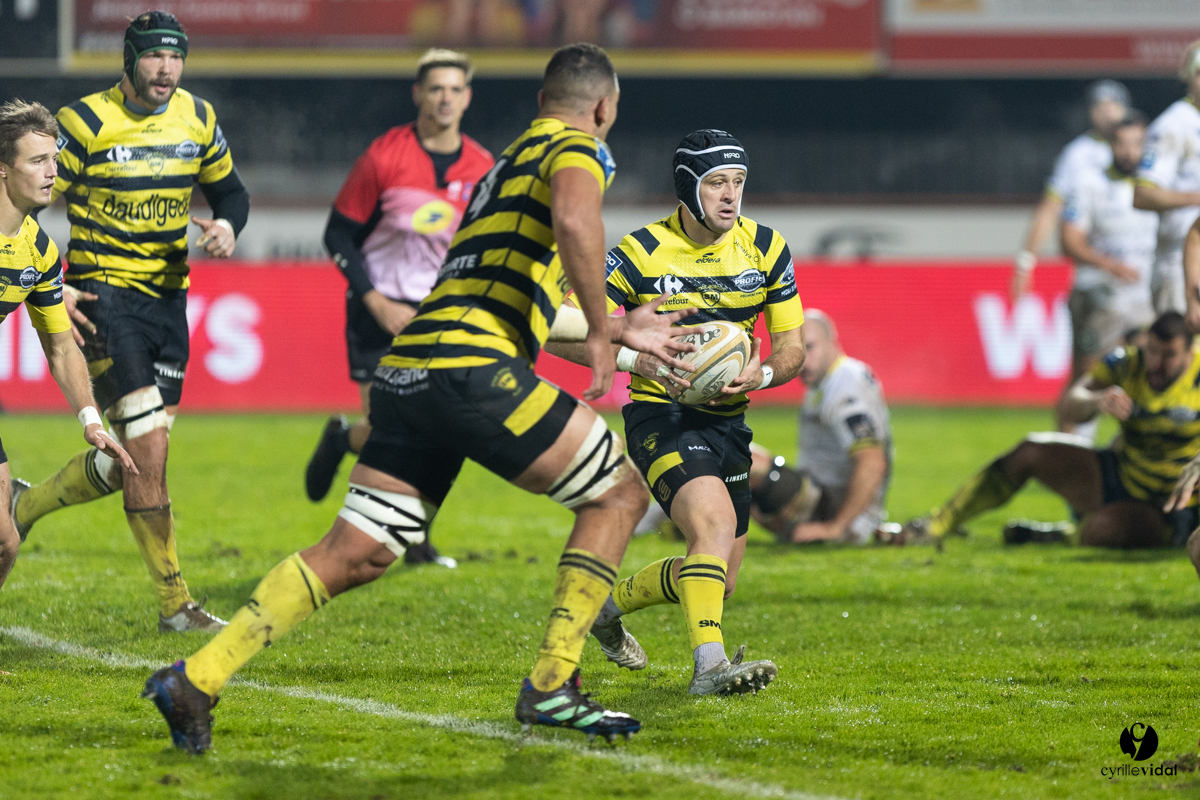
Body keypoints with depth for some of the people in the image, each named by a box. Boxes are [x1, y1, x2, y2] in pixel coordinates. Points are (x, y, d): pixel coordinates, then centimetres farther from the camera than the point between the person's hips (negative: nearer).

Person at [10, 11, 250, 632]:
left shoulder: (197, 119, 5)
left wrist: (226, 227, -5)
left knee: (131, 458, 8)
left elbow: (229, 191, 18)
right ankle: (174, 604, -11)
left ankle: (23, 506, 33)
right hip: (103, 294, -6)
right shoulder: (86, 123, -11)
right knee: (148, 446, -15)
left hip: (168, 296, 6)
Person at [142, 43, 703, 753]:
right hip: (471, 367, -8)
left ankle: (197, 677, -4)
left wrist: (622, 329, 49)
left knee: (352, 555, 6)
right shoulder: (577, 147, 4)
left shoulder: (510, 161, 32)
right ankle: (553, 685, 2)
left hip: (407, 369, 8)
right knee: (619, 491, 6)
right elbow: (574, 219, -21)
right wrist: (600, 330, -11)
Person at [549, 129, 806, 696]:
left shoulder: (765, 249, 0)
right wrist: (637, 359, -30)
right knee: (715, 522, -32)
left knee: (718, 580, 12)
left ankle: (612, 604, 39)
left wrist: (762, 373, -17)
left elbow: (791, 345, 6)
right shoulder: (641, 252, -13)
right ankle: (709, 664, -40)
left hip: (727, 418, 6)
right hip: (661, 415, -6)